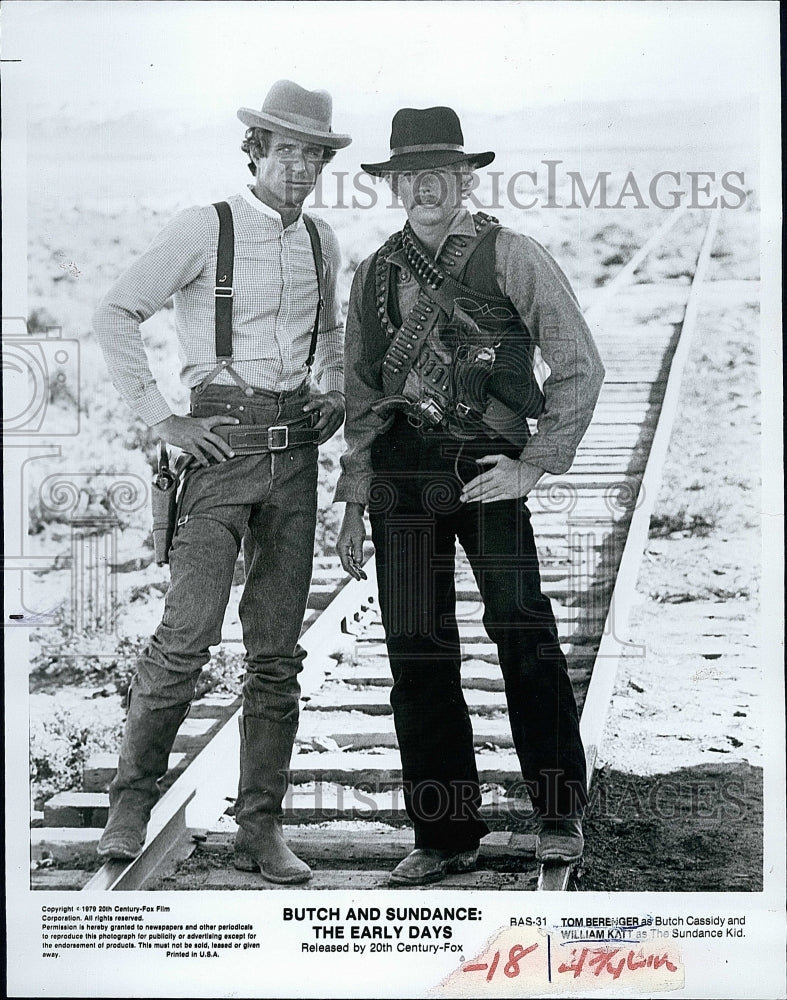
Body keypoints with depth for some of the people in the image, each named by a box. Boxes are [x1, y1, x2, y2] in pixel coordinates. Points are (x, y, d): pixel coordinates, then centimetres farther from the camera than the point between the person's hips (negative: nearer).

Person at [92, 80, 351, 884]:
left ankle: (259, 831, 11)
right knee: (189, 631, -13)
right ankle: (131, 802, 5)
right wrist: (162, 420, -9)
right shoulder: (205, 229, -3)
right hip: (223, 445, -5)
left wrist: (337, 396, 15)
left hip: (296, 449, 5)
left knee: (277, 650, 5)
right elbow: (114, 317, -5)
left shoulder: (320, 242, 14)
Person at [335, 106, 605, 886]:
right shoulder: (375, 274, 14)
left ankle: (559, 813, 7)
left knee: (522, 630, -11)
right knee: (416, 651, 3)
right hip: (400, 469, 4)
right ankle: (445, 836, 12)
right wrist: (354, 502, 12)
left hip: (486, 463, -3)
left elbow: (579, 366, 1)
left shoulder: (511, 257, 2)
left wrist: (533, 466, -6)